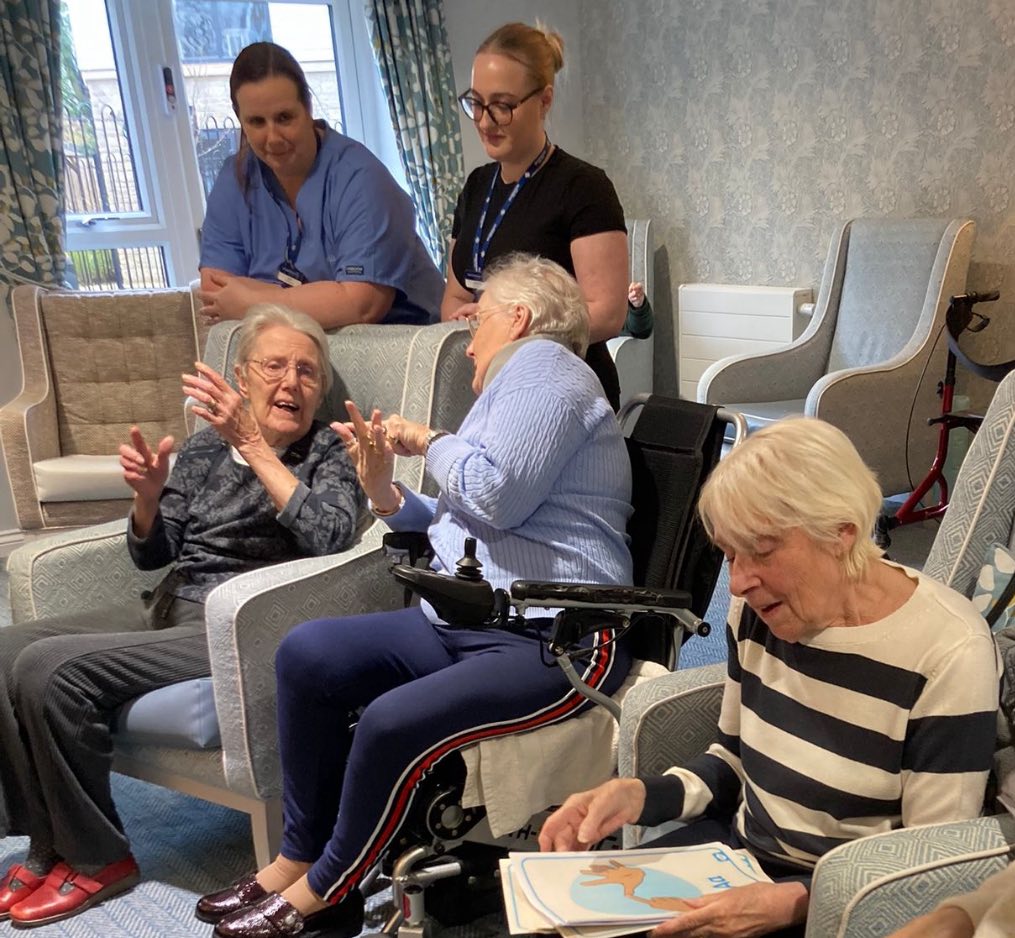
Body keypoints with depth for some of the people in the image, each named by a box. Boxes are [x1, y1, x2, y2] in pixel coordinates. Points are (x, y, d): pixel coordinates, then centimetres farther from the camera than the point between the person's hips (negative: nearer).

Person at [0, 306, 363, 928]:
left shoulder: (330, 454, 0)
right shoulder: (204, 449, 15)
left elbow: (329, 537, -21)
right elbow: (151, 554, 15)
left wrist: (254, 445, -24)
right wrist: (149, 496, -6)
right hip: (168, 609, 7)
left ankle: (96, 859, -2)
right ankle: (50, 846, 1)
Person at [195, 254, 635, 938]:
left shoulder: (541, 363, -6)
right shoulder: (514, 383, 25)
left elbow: (494, 495, -21)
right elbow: (460, 526, 23)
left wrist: (427, 440, -3)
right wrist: (385, 492, 6)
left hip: (556, 644, -10)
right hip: (470, 622, 11)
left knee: (392, 724, -28)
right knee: (308, 654, -2)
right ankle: (299, 859, 5)